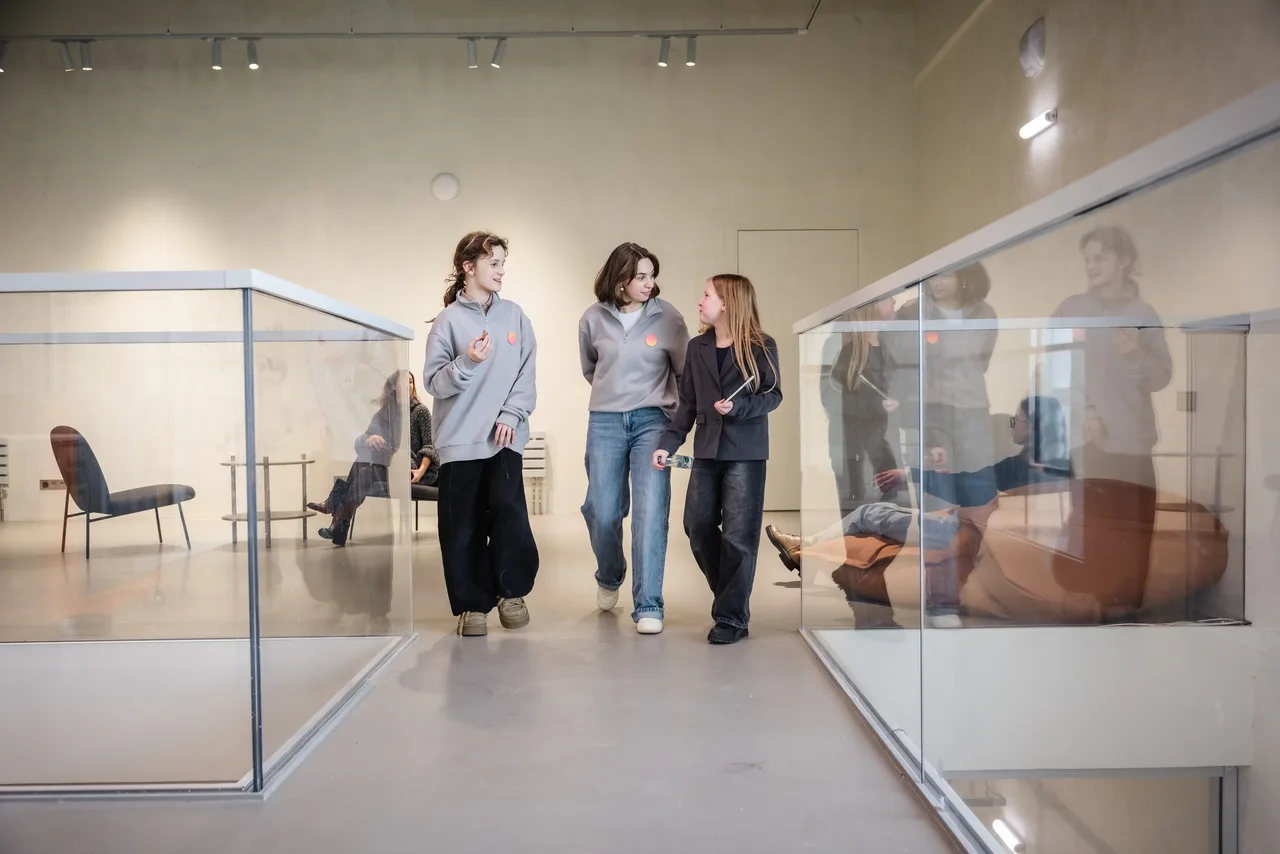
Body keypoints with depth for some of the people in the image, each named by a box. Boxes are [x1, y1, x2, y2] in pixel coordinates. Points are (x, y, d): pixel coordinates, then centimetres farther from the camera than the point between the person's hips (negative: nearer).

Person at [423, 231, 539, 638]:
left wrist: (511, 414, -6)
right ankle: (472, 604, 16)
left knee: (508, 508, -14)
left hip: (505, 436, 1)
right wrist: (467, 361, -19)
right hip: (460, 438, -1)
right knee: (464, 526, 2)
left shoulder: (514, 316, 8)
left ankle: (512, 590, 7)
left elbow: (526, 375, 6)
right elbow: (434, 382, -3)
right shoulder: (448, 319, 0)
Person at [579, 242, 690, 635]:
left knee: (651, 513, -10)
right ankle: (609, 578, 36)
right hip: (605, 423, 2)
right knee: (603, 513, 6)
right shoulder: (593, 319, 1)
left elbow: (685, 371, 5)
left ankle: (648, 605, -3)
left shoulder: (667, 317, -4)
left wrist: (679, 411, 3)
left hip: (652, 421, -2)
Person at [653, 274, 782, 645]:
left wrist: (738, 408, -20)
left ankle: (731, 617, 8)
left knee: (738, 536, -3)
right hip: (706, 451, 5)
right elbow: (688, 403, 10)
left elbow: (773, 395, -4)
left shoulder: (761, 346, -4)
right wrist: (668, 443, 1)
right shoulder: (697, 347, 9)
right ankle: (731, 598, 26)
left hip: (745, 452, -5)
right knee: (698, 528, 5)